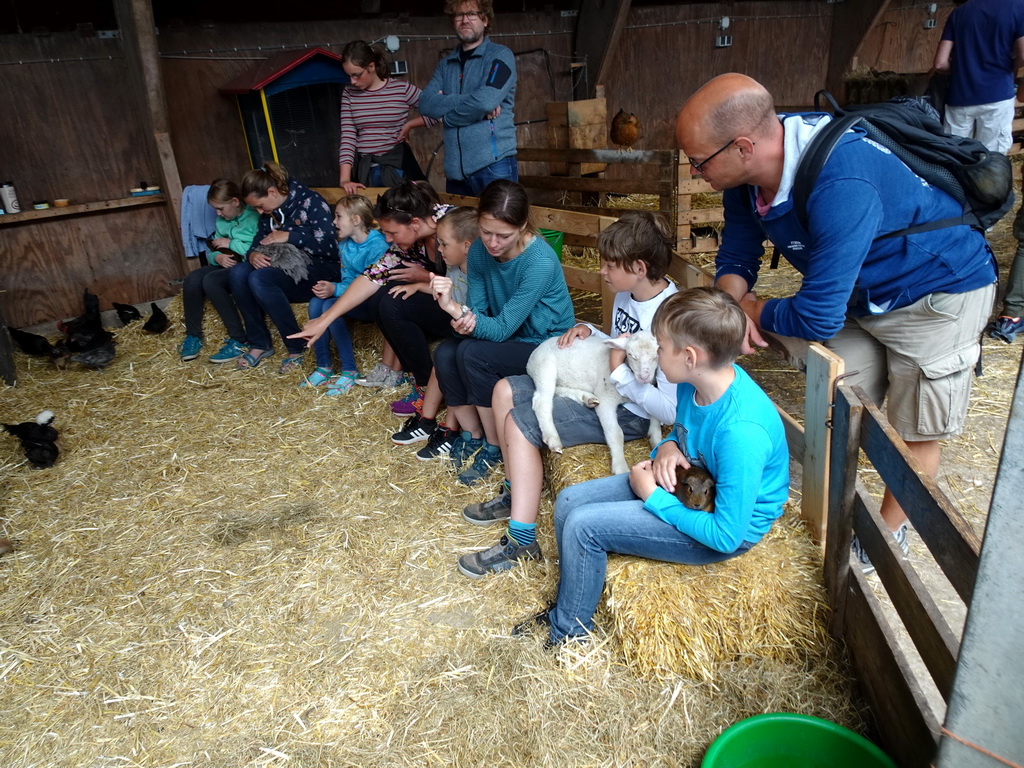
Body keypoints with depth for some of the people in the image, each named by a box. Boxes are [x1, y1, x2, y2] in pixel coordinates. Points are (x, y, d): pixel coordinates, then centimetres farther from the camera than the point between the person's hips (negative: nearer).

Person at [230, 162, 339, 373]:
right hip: (288, 268, 7)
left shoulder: (310, 202, -10)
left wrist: (289, 236, -17)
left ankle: (297, 348, -20)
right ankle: (259, 344, -9)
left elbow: (329, 246, -19)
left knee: (259, 279, -30)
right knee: (238, 273, -19)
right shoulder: (269, 213, 12)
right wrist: (253, 254, -11)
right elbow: (257, 243, 13)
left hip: (319, 269, -7)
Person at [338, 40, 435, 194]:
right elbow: (347, 137, -3)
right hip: (362, 169, 2)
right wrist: (345, 179, -14)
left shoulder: (402, 89, -4)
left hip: (396, 167, -2)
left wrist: (409, 124, -3)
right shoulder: (349, 93, 4)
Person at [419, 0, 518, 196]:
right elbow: (426, 103, 1)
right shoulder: (446, 63, 16)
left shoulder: (500, 56, 1)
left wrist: (446, 112, -1)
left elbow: (486, 101, -16)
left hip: (493, 165, -5)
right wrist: (469, 102, -10)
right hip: (455, 169, 5)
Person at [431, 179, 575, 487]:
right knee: (444, 354, -19)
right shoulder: (479, 252, -8)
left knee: (472, 353, -28)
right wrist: (466, 318, -32)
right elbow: (477, 308, -7)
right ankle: (471, 435, 4)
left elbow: (502, 328, -27)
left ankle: (493, 447, -7)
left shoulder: (541, 262, -27)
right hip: (507, 339, 6)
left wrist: (456, 309, -43)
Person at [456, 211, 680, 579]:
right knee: (505, 390, 5)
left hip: (629, 412, -10)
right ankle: (516, 492, 18)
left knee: (520, 423, -21)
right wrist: (588, 331, -1)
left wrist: (620, 373, -26)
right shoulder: (628, 293, -1)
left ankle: (521, 540, -11)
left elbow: (672, 410, -28)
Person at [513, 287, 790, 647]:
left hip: (727, 527, -8)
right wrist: (667, 447, -10)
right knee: (569, 501, 0)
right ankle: (568, 603, 21)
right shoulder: (696, 381, -10)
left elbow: (726, 535, -29)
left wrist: (653, 496, -20)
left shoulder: (741, 432, -35)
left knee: (583, 525, -18)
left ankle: (569, 631, 8)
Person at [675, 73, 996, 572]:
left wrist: (754, 309, -19)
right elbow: (736, 256, -3)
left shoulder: (841, 186, -42)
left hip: (938, 293, -7)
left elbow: (817, 318, -37)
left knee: (914, 430, 8)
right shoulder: (747, 173, -16)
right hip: (861, 293, 7)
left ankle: (889, 531, 31)